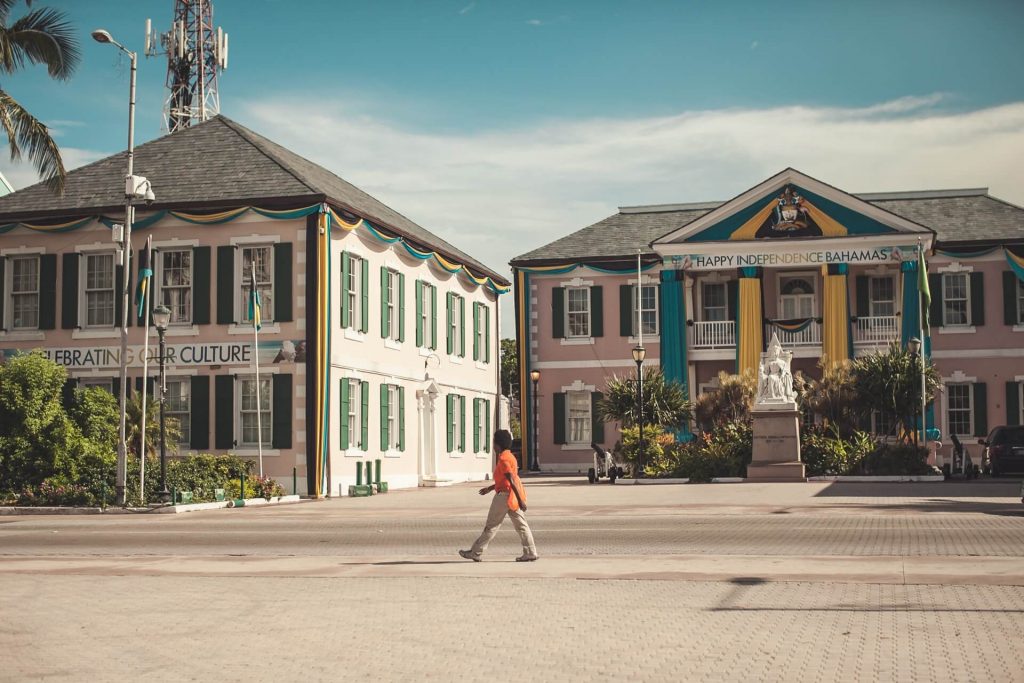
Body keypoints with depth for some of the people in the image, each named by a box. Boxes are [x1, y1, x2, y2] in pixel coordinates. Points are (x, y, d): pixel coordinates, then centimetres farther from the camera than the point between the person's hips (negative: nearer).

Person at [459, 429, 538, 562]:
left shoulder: (503, 459, -16)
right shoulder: (509, 456, 16)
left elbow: (512, 480, -22)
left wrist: (520, 500, -25)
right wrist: (490, 488, 28)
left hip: (505, 495, -9)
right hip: (511, 496, 9)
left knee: (491, 525, -1)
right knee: (521, 524, 5)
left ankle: (475, 552, 7)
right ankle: (530, 553, 2)